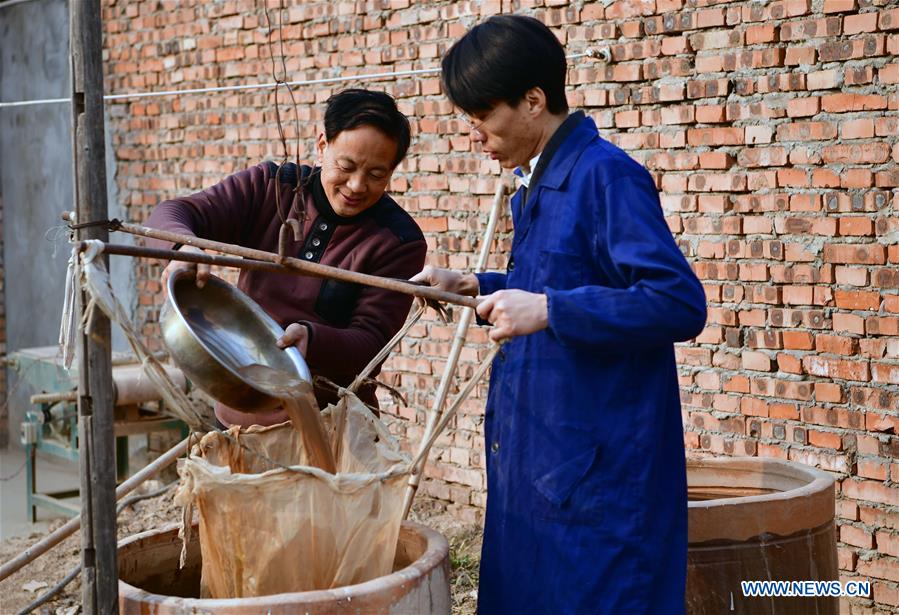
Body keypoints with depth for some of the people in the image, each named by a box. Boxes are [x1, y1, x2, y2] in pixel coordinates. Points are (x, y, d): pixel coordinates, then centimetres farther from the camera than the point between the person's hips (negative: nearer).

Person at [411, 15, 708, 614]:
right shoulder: (537, 184, 13)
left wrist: (547, 310, -27)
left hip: (595, 472, -9)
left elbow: (680, 305, -24)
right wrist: (473, 286, 14)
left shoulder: (606, 176, -16)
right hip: (535, 454, 9)